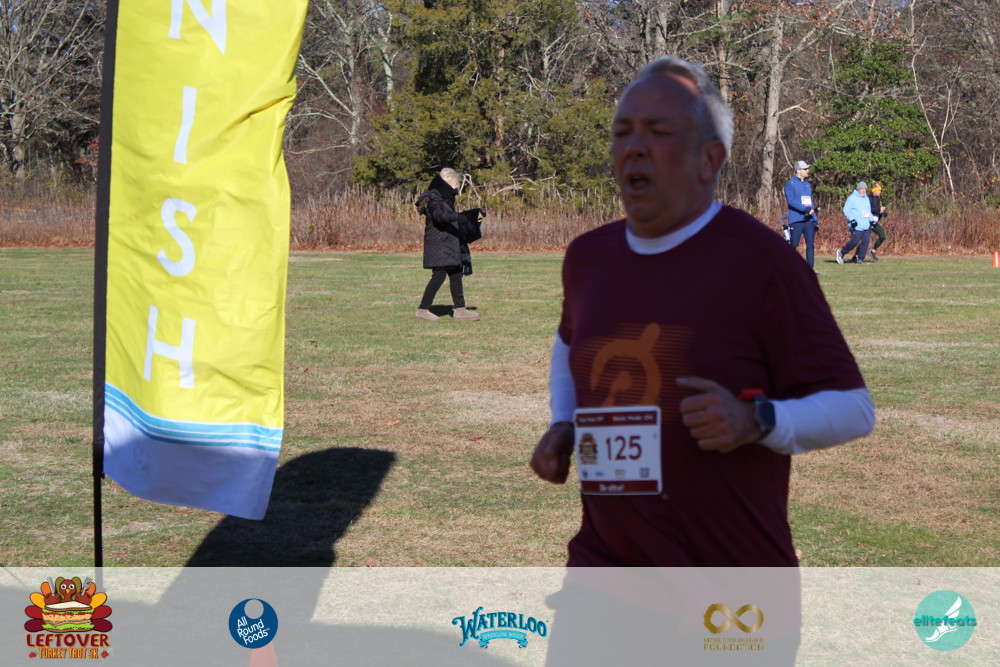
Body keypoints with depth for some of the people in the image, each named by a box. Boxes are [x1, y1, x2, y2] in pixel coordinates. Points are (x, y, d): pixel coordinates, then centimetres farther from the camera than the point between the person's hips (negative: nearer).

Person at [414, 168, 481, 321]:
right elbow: (440, 215, -34)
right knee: (439, 275, -12)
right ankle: (423, 309, -7)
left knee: (456, 275, 10)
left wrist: (474, 213, 36)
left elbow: (451, 217, 33)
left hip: (449, 245, 10)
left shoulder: (445, 199, 18)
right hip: (438, 245, -10)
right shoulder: (434, 199, -14)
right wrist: (459, 217, -47)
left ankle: (460, 309, 14)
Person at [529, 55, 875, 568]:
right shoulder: (587, 257, 7)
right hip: (604, 564, 3)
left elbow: (852, 408, -7)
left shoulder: (761, 260, -9)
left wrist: (756, 421, -25)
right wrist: (562, 427, 12)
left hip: (735, 569, -3)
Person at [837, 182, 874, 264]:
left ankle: (860, 259, 5)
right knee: (855, 241, -10)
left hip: (866, 226, 7)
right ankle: (841, 252, 10)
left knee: (866, 241, -2)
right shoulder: (852, 198, -5)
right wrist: (852, 220, -18)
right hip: (856, 226, -7)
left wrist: (871, 220, 18)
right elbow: (846, 210, -9)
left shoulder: (866, 198, 20)